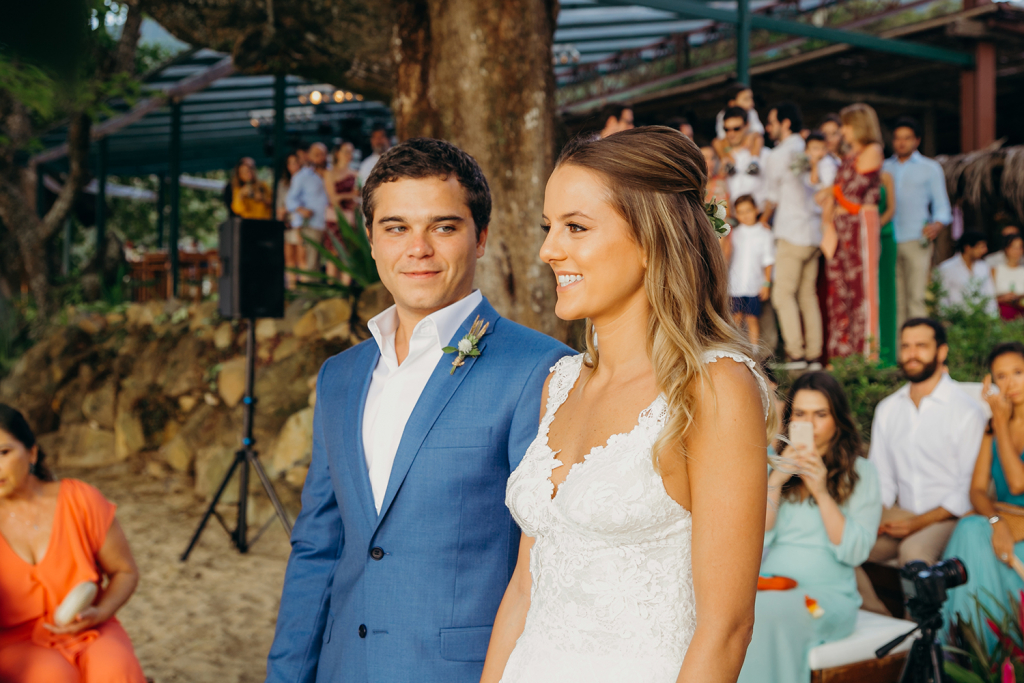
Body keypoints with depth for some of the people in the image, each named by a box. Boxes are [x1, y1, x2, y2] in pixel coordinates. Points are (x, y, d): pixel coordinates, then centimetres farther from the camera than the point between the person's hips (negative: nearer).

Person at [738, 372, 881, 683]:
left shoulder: (860, 472, 6)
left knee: (767, 611, -34)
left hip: (826, 596, -2)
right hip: (766, 587, 2)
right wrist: (776, 481, -9)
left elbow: (855, 552, -6)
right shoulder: (771, 465, 14)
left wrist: (821, 492, -13)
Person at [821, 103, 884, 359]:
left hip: (860, 223, -8)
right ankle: (841, 353, 5)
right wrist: (827, 224, 1)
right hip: (841, 227, 8)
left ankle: (865, 354, -8)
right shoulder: (850, 156, 22)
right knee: (839, 289, 3)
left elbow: (853, 192, -8)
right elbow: (834, 195, 15)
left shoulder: (871, 151, -1)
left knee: (861, 287, -9)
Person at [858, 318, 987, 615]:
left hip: (949, 518, -5)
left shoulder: (967, 411, -6)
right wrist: (877, 518, -6)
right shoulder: (887, 409, 12)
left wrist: (917, 523, -17)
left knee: (913, 550, -36)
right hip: (901, 514, 5)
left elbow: (969, 491, -9)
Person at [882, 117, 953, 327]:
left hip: (916, 240, -3)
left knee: (916, 297, -12)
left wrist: (937, 225, -12)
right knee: (894, 299, -1)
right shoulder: (884, 168, 20)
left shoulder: (930, 168, 12)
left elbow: (942, 206, 9)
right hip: (888, 241, 3)